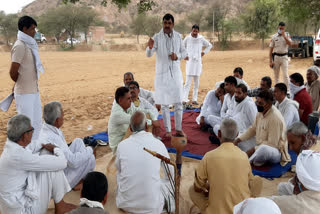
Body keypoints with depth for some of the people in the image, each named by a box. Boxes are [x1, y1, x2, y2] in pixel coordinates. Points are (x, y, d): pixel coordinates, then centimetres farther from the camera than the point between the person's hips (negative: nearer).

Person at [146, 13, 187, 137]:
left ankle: (178, 128, 19)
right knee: (164, 103, 3)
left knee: (178, 102, 6)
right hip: (162, 73, -3)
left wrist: (178, 56, -11)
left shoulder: (178, 36, 4)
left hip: (175, 72, 3)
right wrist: (150, 47, -38)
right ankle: (168, 130, 15)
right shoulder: (157, 37, -6)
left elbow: (184, 53, 11)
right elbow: (149, 55, -16)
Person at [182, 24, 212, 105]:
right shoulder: (187, 38, -1)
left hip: (198, 62, 3)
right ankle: (185, 99, -10)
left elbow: (209, 45, 18)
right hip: (190, 61, -3)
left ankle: (194, 99, 14)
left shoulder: (201, 39, 3)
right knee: (188, 82, -10)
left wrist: (204, 52, 8)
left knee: (196, 82, 7)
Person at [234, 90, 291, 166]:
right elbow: (252, 129, 16)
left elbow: (272, 144, -24)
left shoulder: (275, 118, -24)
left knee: (264, 149, -41)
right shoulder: (260, 112, 2)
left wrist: (253, 150, -22)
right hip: (260, 147, 9)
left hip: (276, 151, -9)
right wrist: (238, 140, 4)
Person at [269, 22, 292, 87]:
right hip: (276, 57, 1)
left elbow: (289, 44, -15)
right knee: (276, 75, 8)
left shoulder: (287, 35, 3)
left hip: (284, 57, -1)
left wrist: (284, 35, -17)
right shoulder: (274, 37, 2)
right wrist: (270, 61, -3)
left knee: (285, 75, -8)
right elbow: (271, 50, 2)